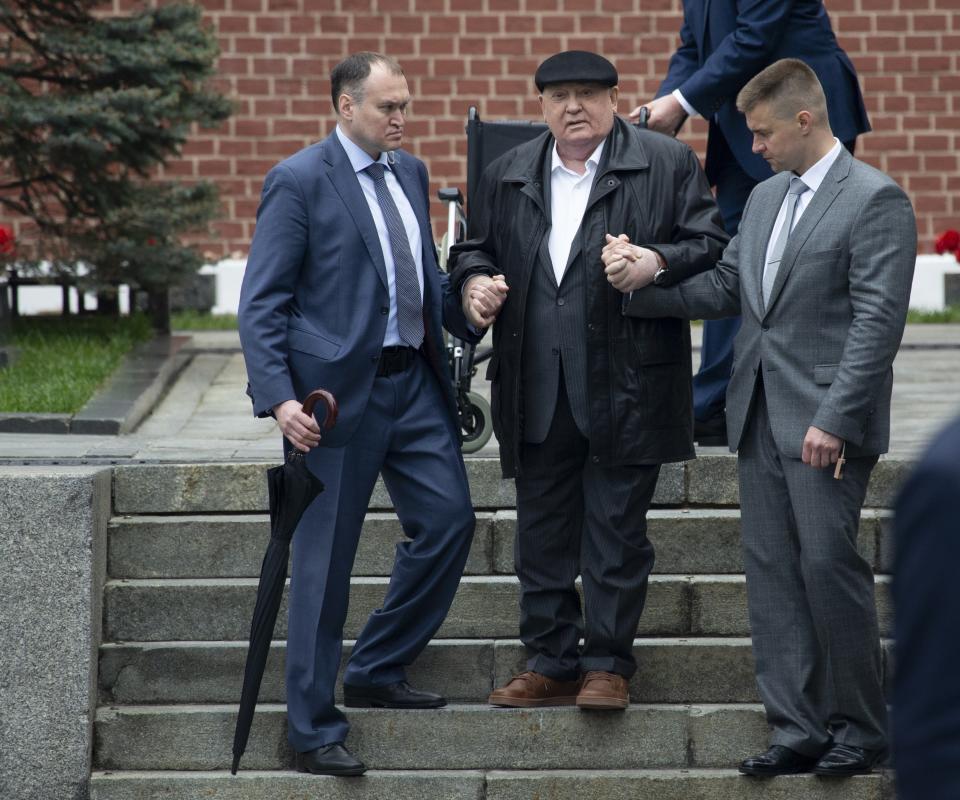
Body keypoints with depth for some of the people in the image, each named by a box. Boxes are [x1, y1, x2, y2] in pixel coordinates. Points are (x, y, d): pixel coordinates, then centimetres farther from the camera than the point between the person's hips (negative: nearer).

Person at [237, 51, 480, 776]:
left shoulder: (410, 172, 12)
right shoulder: (300, 181, -9)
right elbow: (261, 303, -11)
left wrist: (466, 311, 2)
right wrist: (279, 397, -21)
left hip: (415, 382, 7)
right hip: (340, 390, -7)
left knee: (449, 519, 4)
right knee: (326, 558, 0)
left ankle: (377, 671, 22)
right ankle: (314, 729, 8)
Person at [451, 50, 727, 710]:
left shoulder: (667, 164, 2)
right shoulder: (507, 177, 14)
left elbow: (709, 246, -1)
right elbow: (474, 248, 22)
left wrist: (658, 261, -18)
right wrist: (475, 281, 1)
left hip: (625, 384, -4)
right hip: (537, 394, 4)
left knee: (617, 531, 1)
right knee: (542, 532, 8)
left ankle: (608, 665, 9)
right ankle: (551, 664, 17)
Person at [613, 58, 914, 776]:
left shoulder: (875, 200, -9)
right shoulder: (764, 198, 16)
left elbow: (877, 321, -15)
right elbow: (725, 288, 18)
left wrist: (834, 419, -19)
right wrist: (644, 280, 5)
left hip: (826, 422, -8)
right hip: (761, 417, 8)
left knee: (829, 566, -7)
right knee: (773, 573, 5)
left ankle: (860, 727, 7)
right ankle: (798, 731, 9)